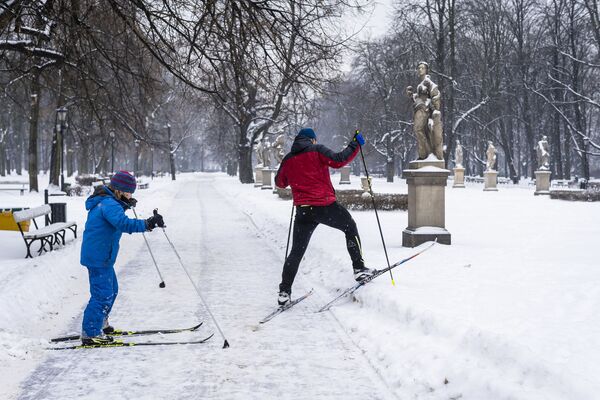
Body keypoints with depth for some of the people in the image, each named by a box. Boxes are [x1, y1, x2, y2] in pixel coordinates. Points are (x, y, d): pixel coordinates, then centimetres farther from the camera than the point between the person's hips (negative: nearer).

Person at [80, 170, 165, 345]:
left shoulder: (106, 201, 11)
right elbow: (123, 223, -39)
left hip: (102, 257, 11)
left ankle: (100, 324, 39)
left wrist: (126, 205, 22)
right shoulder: (109, 204, -22)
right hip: (99, 258, -11)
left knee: (111, 290, 23)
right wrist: (146, 224, -45)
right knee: (102, 294, -7)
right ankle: (90, 334, -1)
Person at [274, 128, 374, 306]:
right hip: (325, 206, -4)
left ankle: (284, 291, 6)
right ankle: (359, 268, 15)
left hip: (303, 211, 4)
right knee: (350, 227, 20)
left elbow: (280, 182, 23)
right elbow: (338, 160, -14)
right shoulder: (317, 150, -2)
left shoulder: (288, 159, 12)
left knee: (296, 251, 10)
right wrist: (355, 145, -3)